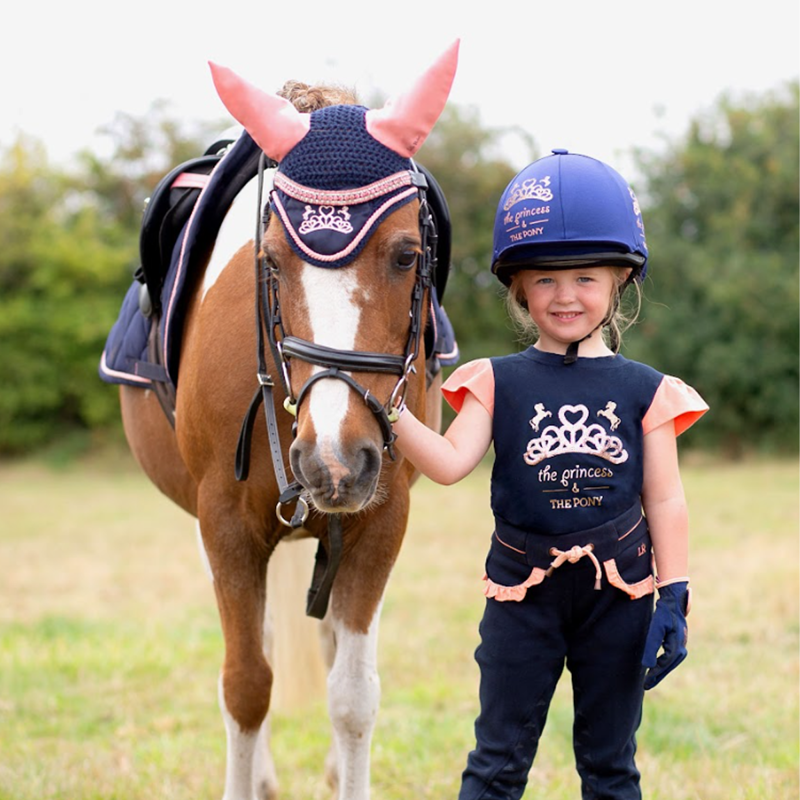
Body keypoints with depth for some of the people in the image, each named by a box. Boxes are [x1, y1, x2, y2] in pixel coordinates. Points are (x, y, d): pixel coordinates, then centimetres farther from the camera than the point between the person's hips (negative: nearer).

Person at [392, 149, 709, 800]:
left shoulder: (644, 391, 1)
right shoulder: (499, 382, -1)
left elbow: (665, 501, 2)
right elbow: (450, 463, -14)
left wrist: (674, 599, -2)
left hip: (617, 592, 1)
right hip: (523, 591, 0)